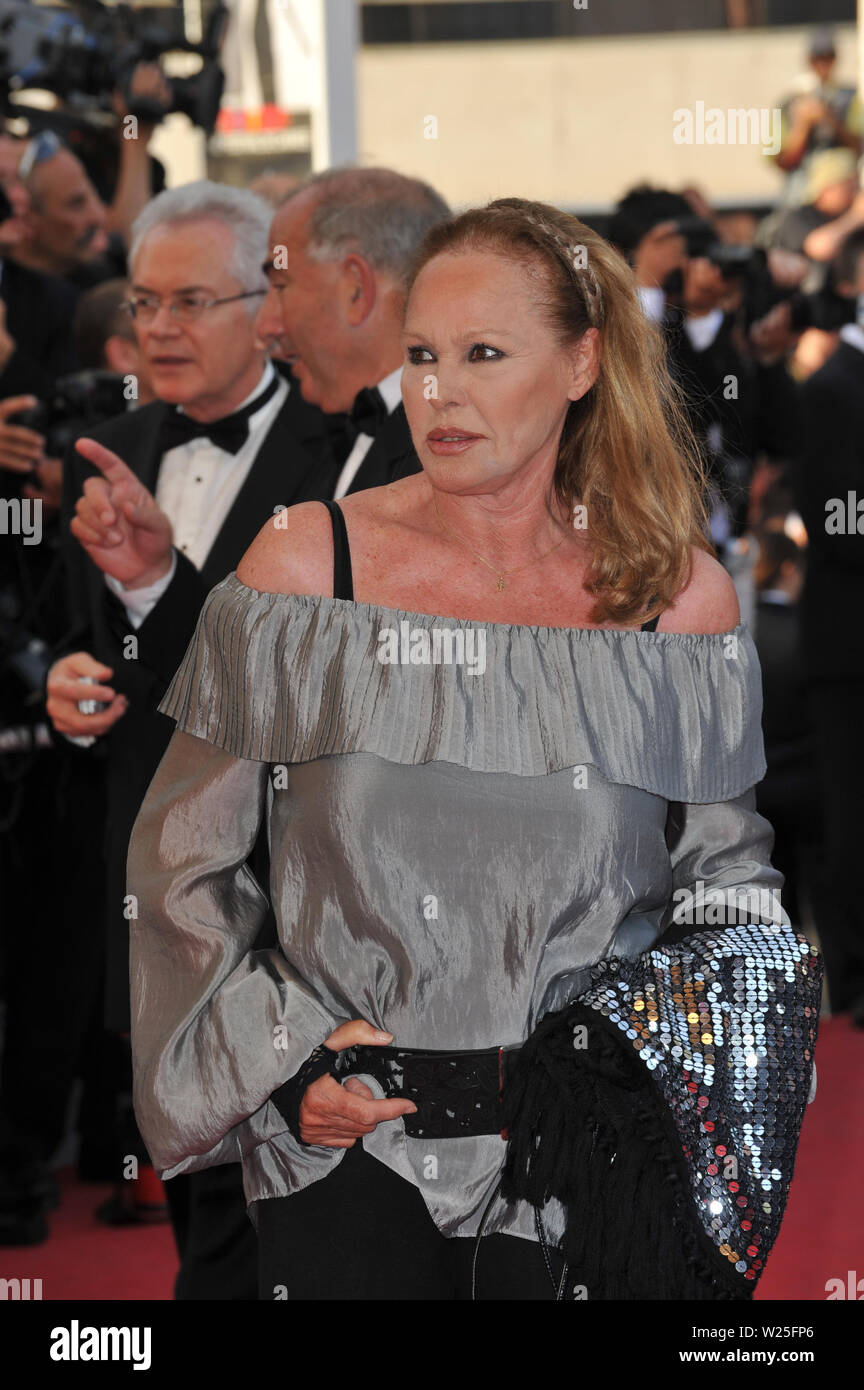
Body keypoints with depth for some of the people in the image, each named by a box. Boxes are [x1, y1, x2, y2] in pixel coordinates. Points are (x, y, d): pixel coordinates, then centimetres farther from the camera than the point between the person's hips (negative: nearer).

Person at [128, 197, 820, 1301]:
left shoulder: (678, 597, -2)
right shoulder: (308, 564, -5)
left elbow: (723, 867, 10)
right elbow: (181, 856, 1)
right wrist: (274, 1056, -7)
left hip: (589, 1160, 1)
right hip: (345, 1145, -1)